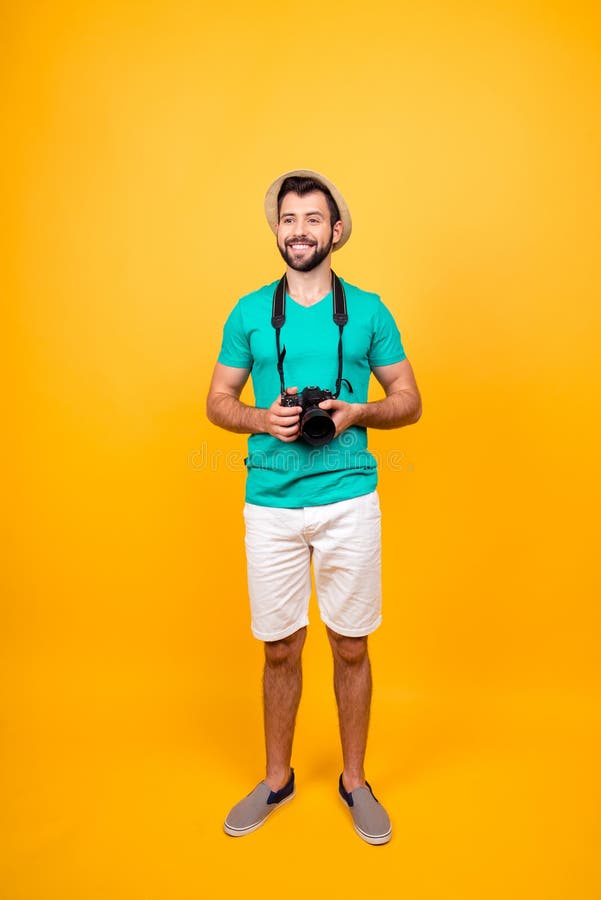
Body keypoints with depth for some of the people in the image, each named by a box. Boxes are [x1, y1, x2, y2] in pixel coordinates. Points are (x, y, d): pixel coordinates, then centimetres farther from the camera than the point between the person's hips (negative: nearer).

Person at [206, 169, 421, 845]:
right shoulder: (249, 312, 7)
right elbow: (217, 401, 9)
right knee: (280, 649, 12)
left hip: (349, 501, 0)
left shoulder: (367, 310, 5)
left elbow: (409, 401, 7)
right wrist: (263, 418, -12)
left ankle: (354, 781, 34)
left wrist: (356, 412, -13)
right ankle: (277, 779, 35)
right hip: (271, 504, 1)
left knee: (350, 646, 11)